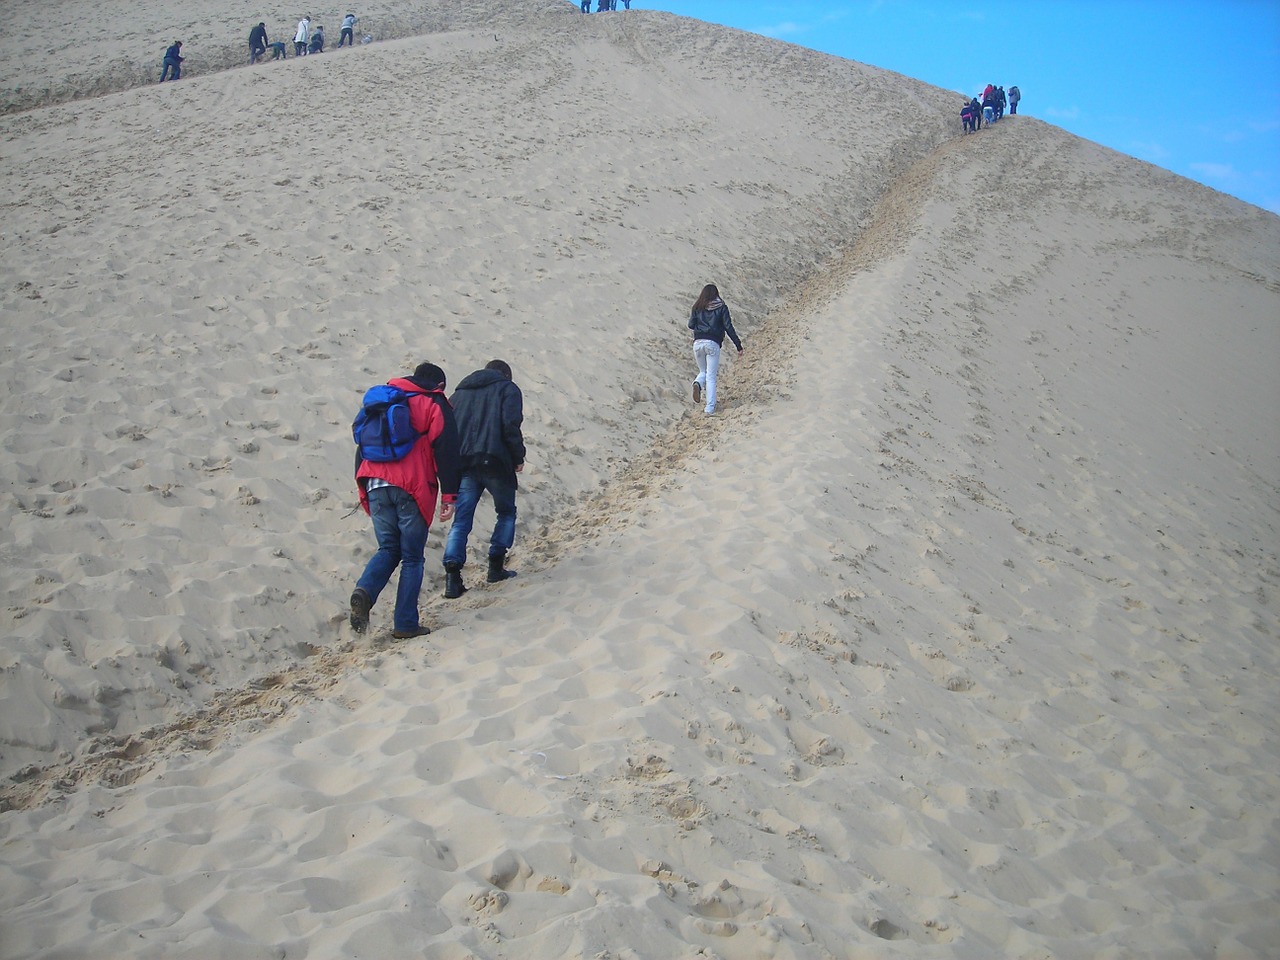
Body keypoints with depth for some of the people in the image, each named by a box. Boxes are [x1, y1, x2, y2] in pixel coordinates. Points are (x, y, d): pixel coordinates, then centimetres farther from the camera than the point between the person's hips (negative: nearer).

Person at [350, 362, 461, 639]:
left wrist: (363, 488, 25)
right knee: (412, 557, 5)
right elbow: (446, 452, -4)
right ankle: (405, 624, 3)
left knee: (388, 549, 15)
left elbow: (362, 446, 21)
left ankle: (364, 591, -13)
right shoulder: (435, 405, 5)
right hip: (412, 489, -4)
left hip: (375, 486, 4)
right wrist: (449, 496, -4)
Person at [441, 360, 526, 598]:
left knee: (461, 520, 4)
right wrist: (518, 458, 0)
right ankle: (496, 567, 12)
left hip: (462, 464, 4)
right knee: (506, 513, 17)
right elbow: (511, 425, -8)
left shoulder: (460, 392, 23)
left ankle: (452, 574, -11)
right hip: (494, 462, -3)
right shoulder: (508, 389, 8)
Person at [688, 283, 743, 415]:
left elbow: (691, 325, 8)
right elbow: (728, 328, 0)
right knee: (711, 377, 3)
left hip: (698, 343, 2)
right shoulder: (721, 307, 4)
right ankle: (710, 407, -5)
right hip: (713, 344, -2)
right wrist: (739, 346, 3)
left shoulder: (697, 307, 9)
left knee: (703, 372, 21)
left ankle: (698, 384, -13)